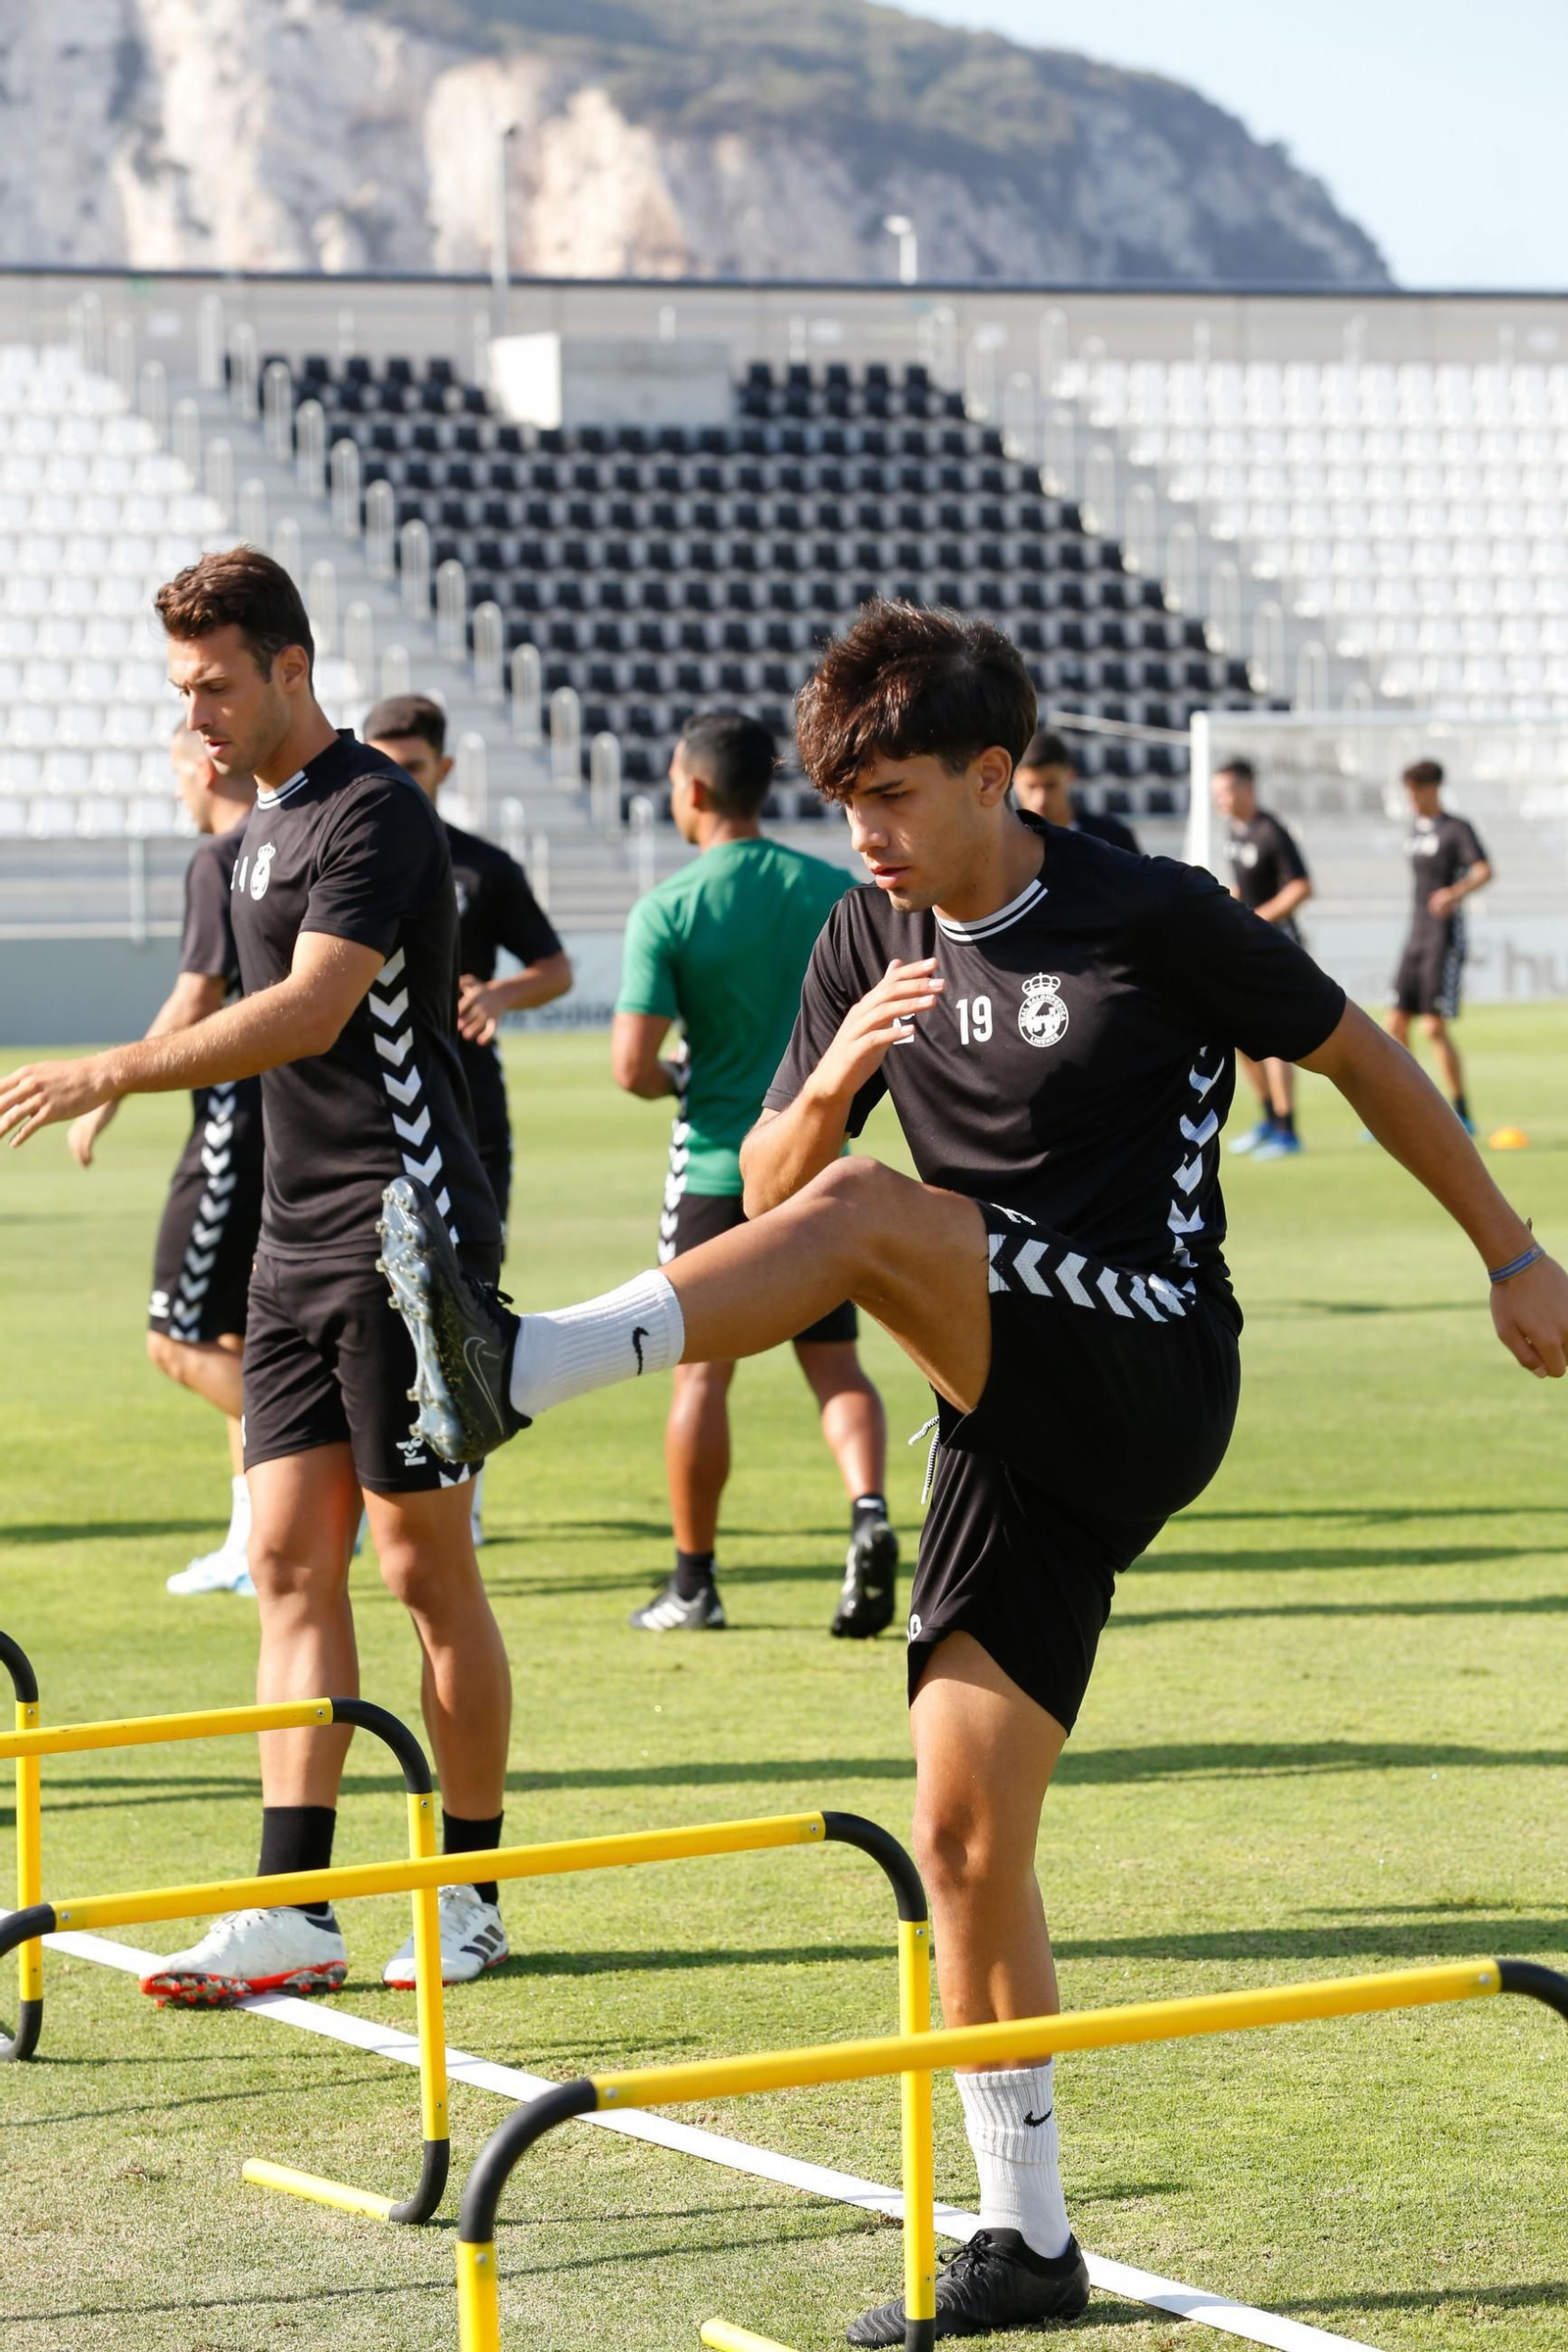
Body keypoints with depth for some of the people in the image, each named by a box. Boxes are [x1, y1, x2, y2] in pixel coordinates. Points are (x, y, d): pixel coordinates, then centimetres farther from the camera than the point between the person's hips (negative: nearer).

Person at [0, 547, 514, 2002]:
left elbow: (310, 1011, -25)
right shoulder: (263, 827, 16)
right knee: (292, 1561, 1)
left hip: (405, 1236, -9)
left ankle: (472, 1900, 9)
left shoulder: (374, 814, -13)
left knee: (425, 1567, -2)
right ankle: (294, 1911, -1)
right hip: (297, 1243, 9)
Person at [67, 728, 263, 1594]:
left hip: (239, 1124, -9)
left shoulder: (220, 861, -12)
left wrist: (106, 1094, -8)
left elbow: (197, 1004, -15)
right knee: (236, 1341, 14)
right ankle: (250, 1545, 14)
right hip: (297, 1124, 9)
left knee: (179, 1345, -5)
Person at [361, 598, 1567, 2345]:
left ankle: (519, 1373, -45)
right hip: (1021, 1428, 6)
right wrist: (834, 1074, -13)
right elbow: (765, 1190, 8)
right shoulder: (872, 939, 10)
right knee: (963, 1837, 0)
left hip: (1151, 1382, -6)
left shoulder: (1155, 921, -5)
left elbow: (1359, 1056, 8)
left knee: (874, 1210, -29)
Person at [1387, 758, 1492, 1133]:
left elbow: (1484, 871, -22)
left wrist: (1458, 892, -41)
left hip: (1445, 936, -8)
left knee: (1434, 1026, -12)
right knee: (1396, 1024, 4)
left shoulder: (1457, 829, -8)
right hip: (1416, 937, 8)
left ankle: (1462, 1116, -5)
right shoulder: (1415, 829, 15)